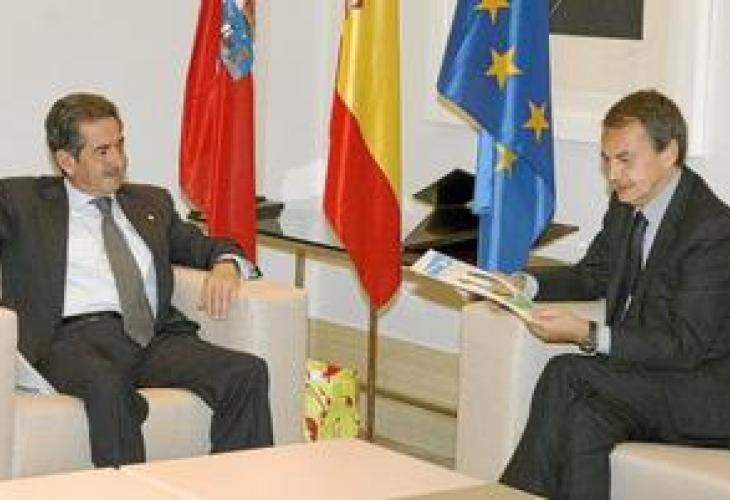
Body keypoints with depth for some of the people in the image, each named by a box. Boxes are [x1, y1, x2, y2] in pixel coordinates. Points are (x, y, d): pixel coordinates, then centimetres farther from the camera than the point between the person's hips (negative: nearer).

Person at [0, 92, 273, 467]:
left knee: (248, 373, -25)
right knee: (108, 385, -41)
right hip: (75, 338, -4)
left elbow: (205, 248, 31)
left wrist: (226, 265, 6)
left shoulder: (151, 202, 29)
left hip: (155, 337, 4)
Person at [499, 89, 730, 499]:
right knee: (584, 423, -26)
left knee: (566, 374, -24)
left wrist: (588, 335, -27)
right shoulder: (627, 206, 6)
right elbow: (593, 276, 20)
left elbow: (686, 345, -21)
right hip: (640, 377, 7)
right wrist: (526, 284, 0)